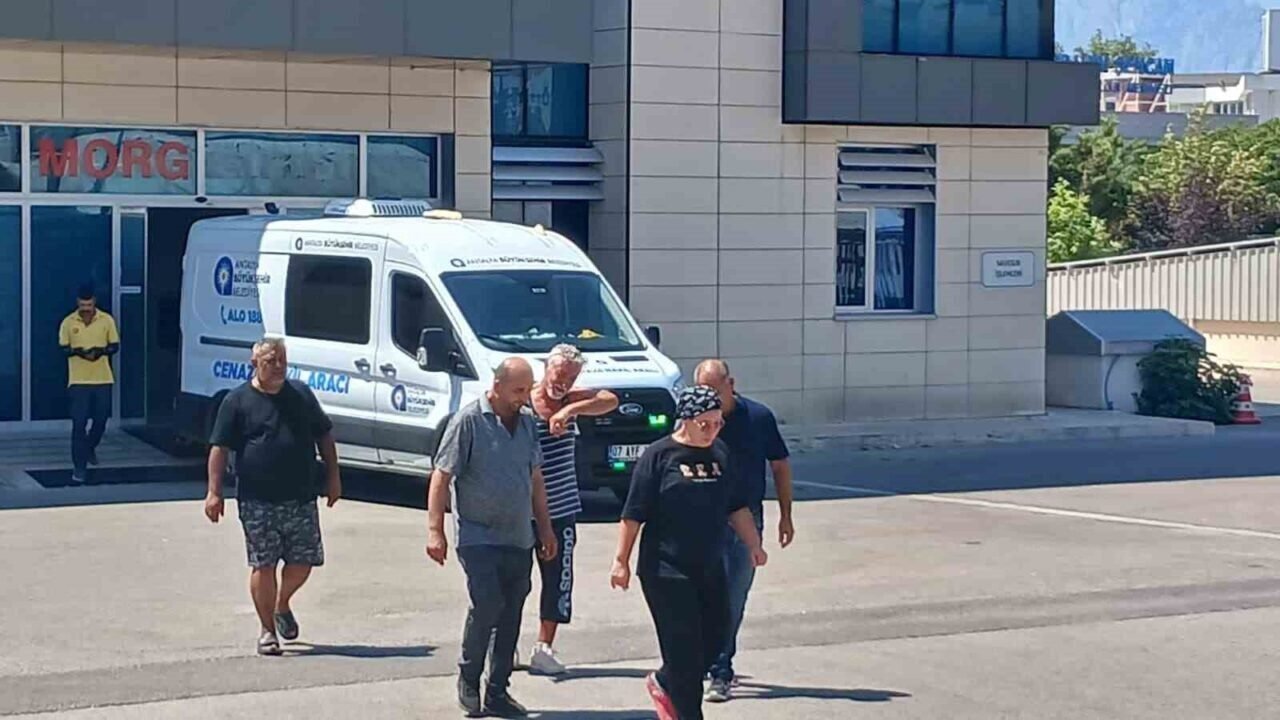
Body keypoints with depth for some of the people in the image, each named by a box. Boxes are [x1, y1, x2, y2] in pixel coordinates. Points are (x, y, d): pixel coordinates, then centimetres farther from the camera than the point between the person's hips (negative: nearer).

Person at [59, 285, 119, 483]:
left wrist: (101, 351, -17)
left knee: (101, 419, 12)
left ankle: (90, 447, 42)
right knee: (79, 423, -7)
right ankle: (79, 467, -5)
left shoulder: (107, 320, 0)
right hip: (78, 380, -2)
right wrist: (76, 351, -19)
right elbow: (63, 348, 2)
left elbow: (115, 346, 3)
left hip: (103, 379, 2)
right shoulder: (68, 322, -1)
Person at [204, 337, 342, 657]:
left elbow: (324, 436, 18)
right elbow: (219, 448, -2)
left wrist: (333, 476, 14)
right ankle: (267, 630, 12)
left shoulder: (301, 394, 10)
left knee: (303, 561, 4)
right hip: (258, 502, -3)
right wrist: (214, 492, -9)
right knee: (262, 566, -1)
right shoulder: (238, 401, -1)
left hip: (301, 499, 3)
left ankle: (282, 605, 33)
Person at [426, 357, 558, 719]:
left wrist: (545, 527, 18)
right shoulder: (469, 421, -9)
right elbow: (441, 477, -10)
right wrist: (435, 530, -16)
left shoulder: (526, 422, 10)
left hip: (518, 539, 6)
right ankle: (468, 679, 4)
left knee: (510, 615, 7)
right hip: (478, 536, -6)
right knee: (487, 603, -16)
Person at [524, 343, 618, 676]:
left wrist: (570, 410, -26)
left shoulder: (571, 400, 4)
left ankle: (544, 648, 16)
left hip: (560, 510, 5)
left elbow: (611, 401, -13)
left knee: (558, 580, 8)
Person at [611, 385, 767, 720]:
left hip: (710, 567, 6)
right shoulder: (659, 455, -8)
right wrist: (622, 560, -10)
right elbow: (633, 513, -8)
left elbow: (737, 507, 18)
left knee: (715, 638, 9)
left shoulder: (720, 454, 10)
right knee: (684, 646, -4)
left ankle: (663, 684, 31)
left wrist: (753, 544, 12)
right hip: (666, 569, -6)